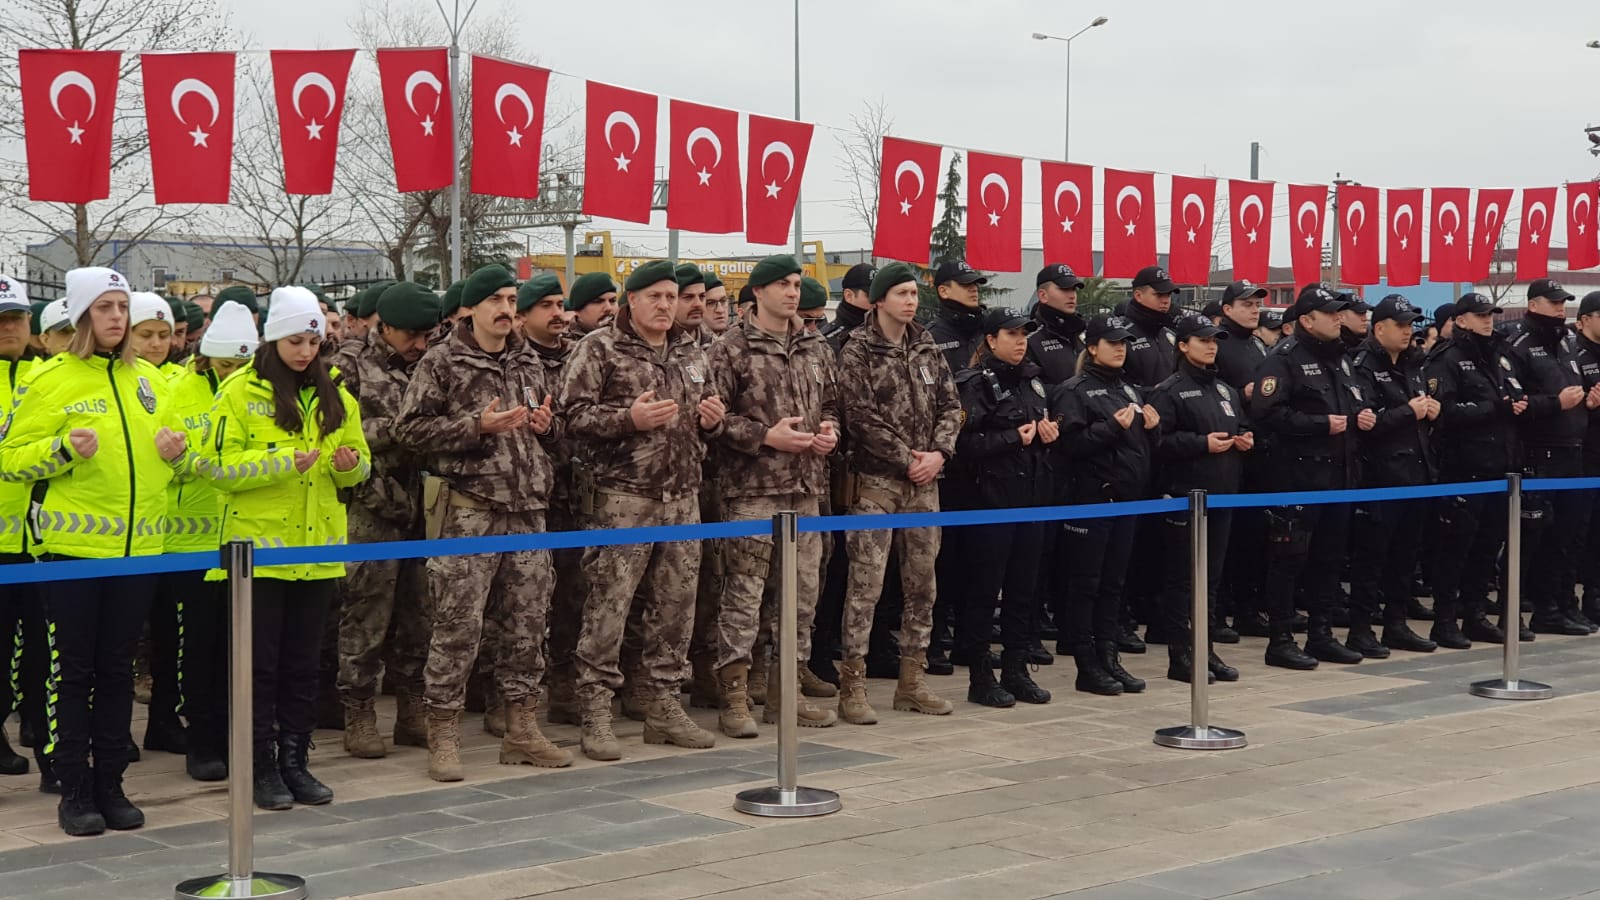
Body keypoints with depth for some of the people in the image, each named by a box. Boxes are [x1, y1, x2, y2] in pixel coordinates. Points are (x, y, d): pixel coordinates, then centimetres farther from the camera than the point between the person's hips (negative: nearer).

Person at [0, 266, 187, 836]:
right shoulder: (49, 380, -4)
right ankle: (75, 790, 9)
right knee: (72, 670, 1)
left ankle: (111, 784, 18)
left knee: (118, 670, 10)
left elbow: (167, 462, 22)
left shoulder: (148, 381, 11)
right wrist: (64, 449, -21)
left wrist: (175, 453, -1)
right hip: (72, 547, -4)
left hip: (137, 547, 4)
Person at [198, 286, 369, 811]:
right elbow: (216, 465, -10)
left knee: (303, 663, 9)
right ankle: (263, 768, 8)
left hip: (317, 546, 4)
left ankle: (295, 762, 17)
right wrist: (283, 463, -21)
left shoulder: (335, 396, 10)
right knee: (261, 663, 1)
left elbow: (358, 464, 15)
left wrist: (350, 464, -9)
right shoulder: (241, 392, -4)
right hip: (259, 544, -4)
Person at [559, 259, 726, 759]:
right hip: (624, 496, -6)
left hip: (683, 497, 6)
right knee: (608, 603, -6)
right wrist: (630, 418, -21)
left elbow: (706, 413, 29)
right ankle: (596, 713, 0)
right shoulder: (599, 349, -3)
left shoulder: (691, 353, 16)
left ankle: (663, 706, 20)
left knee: (676, 602, 10)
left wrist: (712, 419, 5)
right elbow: (573, 414, -10)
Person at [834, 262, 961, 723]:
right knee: (865, 586, -7)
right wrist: (907, 459, -13)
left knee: (922, 585, 9)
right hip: (876, 481, -6)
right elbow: (861, 418, -12)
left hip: (924, 481, 6)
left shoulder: (927, 349, 12)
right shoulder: (858, 352, -6)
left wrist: (939, 452, -6)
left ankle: (912, 682, 18)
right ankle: (853, 687, -3)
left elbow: (950, 406, 10)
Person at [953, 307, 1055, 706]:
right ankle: (980, 678, 6)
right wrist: (1015, 437, -16)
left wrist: (1049, 434, 4)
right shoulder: (976, 384, -8)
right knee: (985, 589, -1)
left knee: (1024, 588, 11)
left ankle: (1016, 671, 19)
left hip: (1031, 497, 7)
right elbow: (966, 442, -17)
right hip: (992, 498, -7)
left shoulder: (1033, 380, 15)